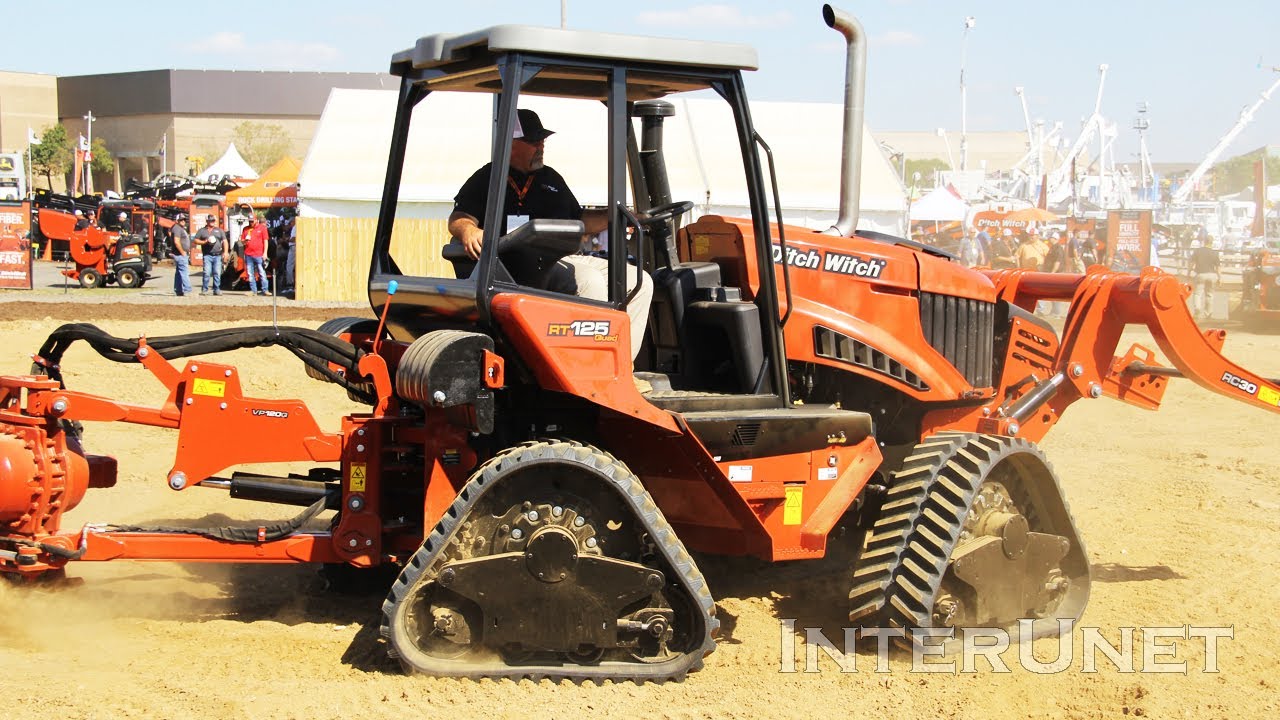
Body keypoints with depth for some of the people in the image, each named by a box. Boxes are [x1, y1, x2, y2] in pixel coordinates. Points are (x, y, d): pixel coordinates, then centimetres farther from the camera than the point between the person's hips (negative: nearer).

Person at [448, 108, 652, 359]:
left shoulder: (551, 178, 28)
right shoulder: (486, 179, 8)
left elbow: (577, 220, 34)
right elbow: (458, 218, -5)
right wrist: (469, 231, -29)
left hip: (565, 259, 8)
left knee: (639, 281, -4)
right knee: (589, 281, -33)